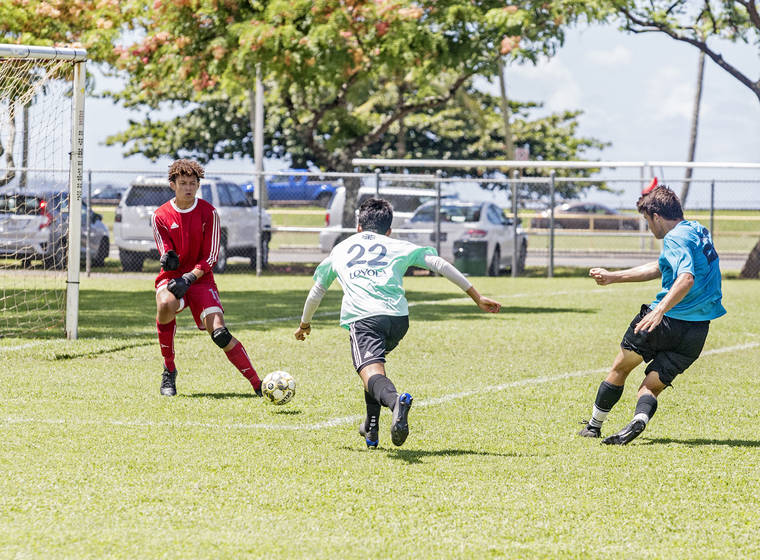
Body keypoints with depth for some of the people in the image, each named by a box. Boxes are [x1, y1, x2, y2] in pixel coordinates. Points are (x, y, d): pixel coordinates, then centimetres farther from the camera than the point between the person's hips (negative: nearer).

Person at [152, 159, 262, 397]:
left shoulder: (208, 212, -2)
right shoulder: (160, 216, 1)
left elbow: (210, 257, -3)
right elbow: (166, 253, -2)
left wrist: (189, 278, -18)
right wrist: (168, 259, -27)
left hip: (200, 278, 0)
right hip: (171, 277, 0)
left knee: (219, 332, -19)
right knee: (165, 305, -35)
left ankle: (258, 385, -11)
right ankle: (169, 372, -15)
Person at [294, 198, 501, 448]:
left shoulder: (340, 249, 31)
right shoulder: (399, 246, 27)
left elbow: (316, 292, 42)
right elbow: (440, 264, 18)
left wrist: (305, 324, 59)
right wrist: (477, 298, 21)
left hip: (362, 317, -2)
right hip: (398, 316, 2)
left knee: (372, 374, -22)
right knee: (375, 360, 31)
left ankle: (396, 401, -56)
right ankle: (371, 429, 27)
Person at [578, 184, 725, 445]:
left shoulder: (676, 238, -12)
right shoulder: (698, 231, 18)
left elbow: (686, 278, -31)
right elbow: (659, 268, 28)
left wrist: (659, 311, -40)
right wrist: (613, 277, 33)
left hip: (666, 322, -7)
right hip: (697, 333, 7)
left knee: (620, 368, 15)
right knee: (650, 387, 9)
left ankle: (594, 425, 27)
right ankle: (640, 419, -22)